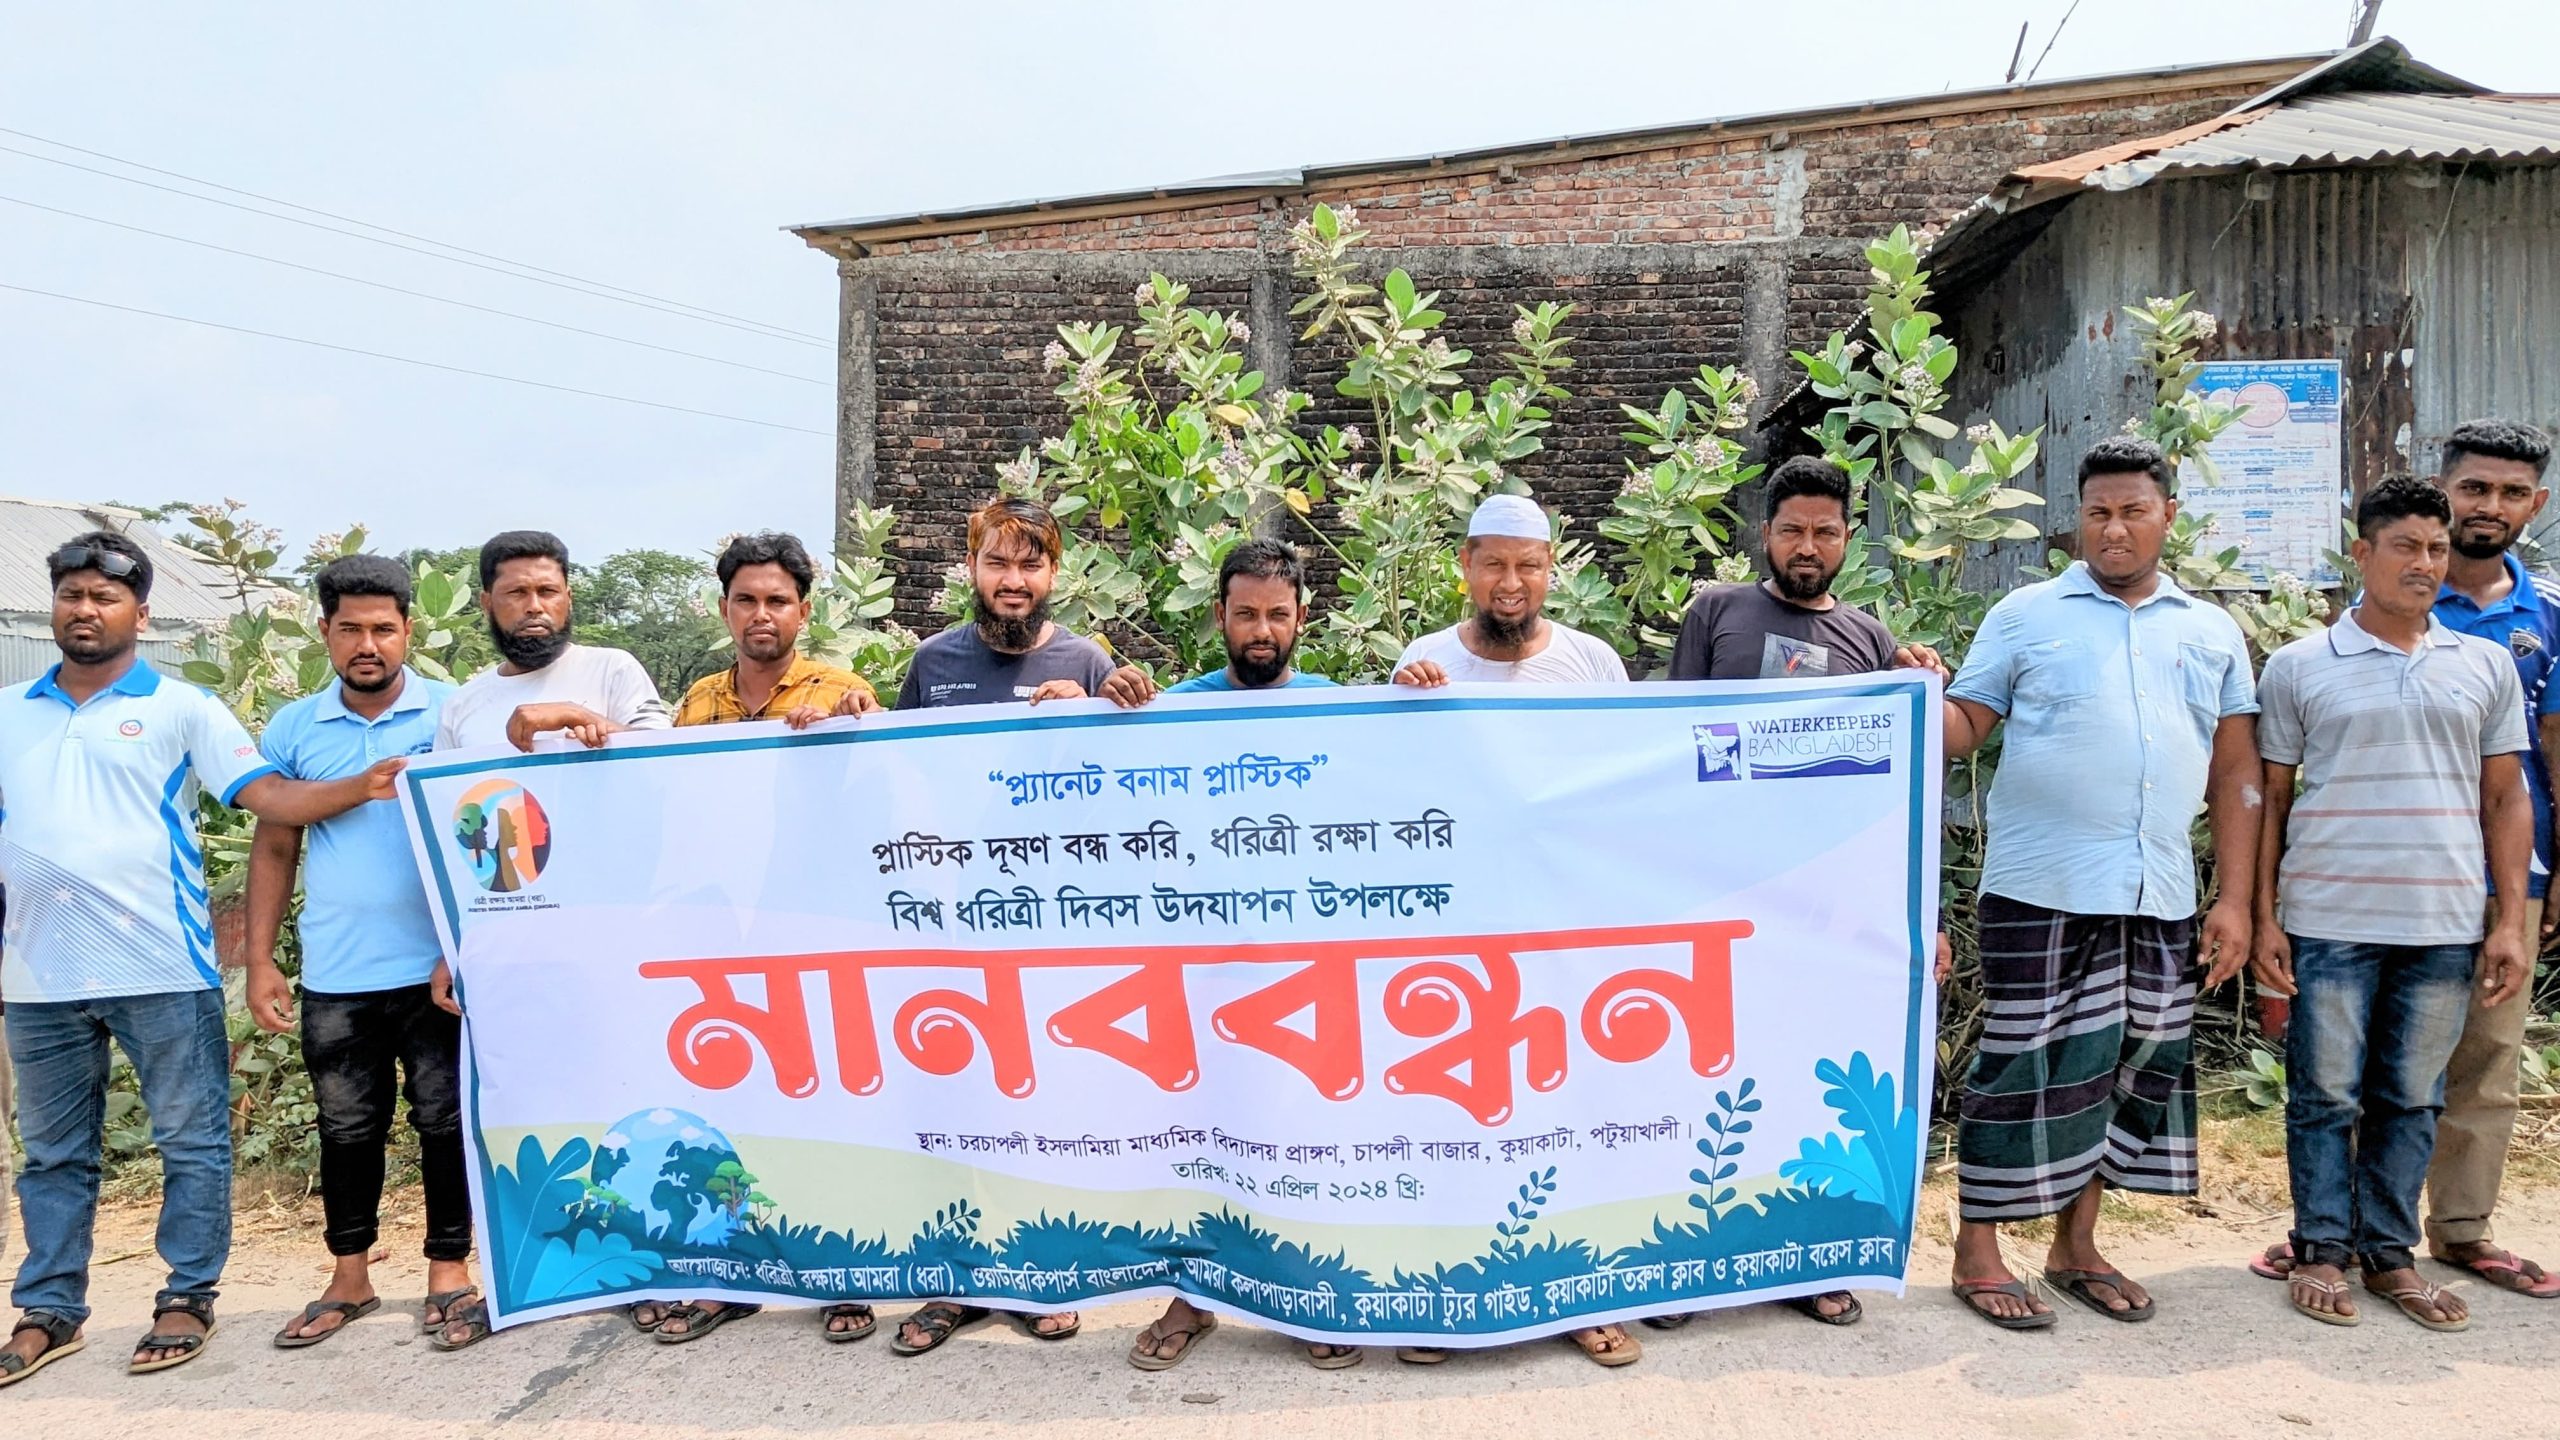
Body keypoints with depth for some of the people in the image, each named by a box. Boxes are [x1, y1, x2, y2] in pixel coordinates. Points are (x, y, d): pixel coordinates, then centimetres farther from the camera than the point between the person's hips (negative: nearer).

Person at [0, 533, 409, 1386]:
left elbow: (268, 795, -8)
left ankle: (186, 1300, 14)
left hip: (162, 970, -3)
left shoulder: (180, 708, 1)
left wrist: (364, 786, -24)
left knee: (191, 1144, 2)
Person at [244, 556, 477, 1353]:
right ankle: (348, 1278, 26)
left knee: (445, 1121, 6)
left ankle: (449, 1270, 19)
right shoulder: (292, 728, 6)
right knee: (347, 1128, 13)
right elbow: (274, 848, 10)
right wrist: (259, 961, 5)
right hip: (333, 977, 3)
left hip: (438, 966, -2)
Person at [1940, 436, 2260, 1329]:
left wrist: (2235, 899, 6)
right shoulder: (2026, 615, 3)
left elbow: (2235, 772, 12)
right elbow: (1964, 729, -1)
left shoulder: (2212, 633, 13)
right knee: (2028, 1066, -1)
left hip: (2161, 900, 4)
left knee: (2131, 1064, 10)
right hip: (2041, 891, -4)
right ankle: (1977, 1251, 10)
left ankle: (2077, 1246, 25)